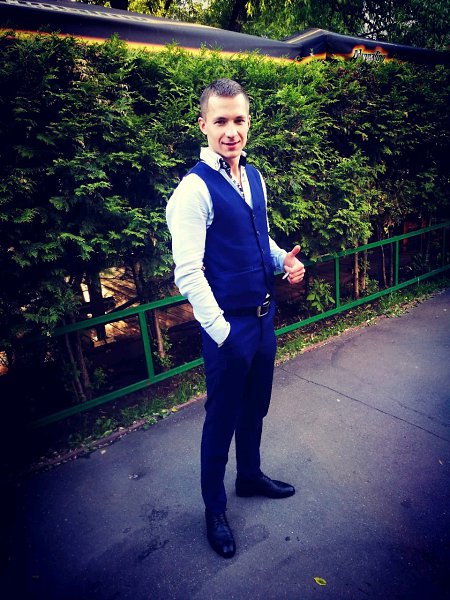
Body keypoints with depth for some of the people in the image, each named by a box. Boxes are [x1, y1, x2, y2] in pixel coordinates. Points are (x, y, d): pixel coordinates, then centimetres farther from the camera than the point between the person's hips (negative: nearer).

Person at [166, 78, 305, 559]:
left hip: (264, 316, 7)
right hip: (229, 325, -7)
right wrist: (221, 333, -19)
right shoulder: (194, 190, -17)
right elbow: (188, 274, -21)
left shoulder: (254, 177, 7)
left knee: (255, 406, 23)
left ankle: (250, 476, 50)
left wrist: (285, 260, -2)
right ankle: (214, 508, 35)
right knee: (222, 417, 10)